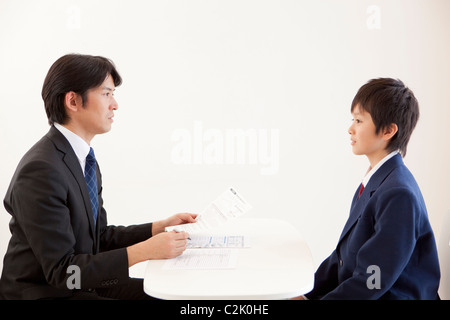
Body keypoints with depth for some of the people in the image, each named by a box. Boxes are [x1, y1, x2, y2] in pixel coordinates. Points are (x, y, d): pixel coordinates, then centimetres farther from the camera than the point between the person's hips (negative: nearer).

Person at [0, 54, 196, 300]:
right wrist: (144, 251, -26)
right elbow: (61, 270, -24)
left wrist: (161, 227, 1)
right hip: (44, 292, -8)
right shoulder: (41, 170, -24)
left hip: (83, 283, 8)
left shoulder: (85, 159, 5)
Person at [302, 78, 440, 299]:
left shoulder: (399, 194, -21)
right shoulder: (375, 181, 8)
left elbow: (372, 283, -21)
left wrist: (312, 296, -17)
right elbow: (345, 253, 11)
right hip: (356, 290, 8)